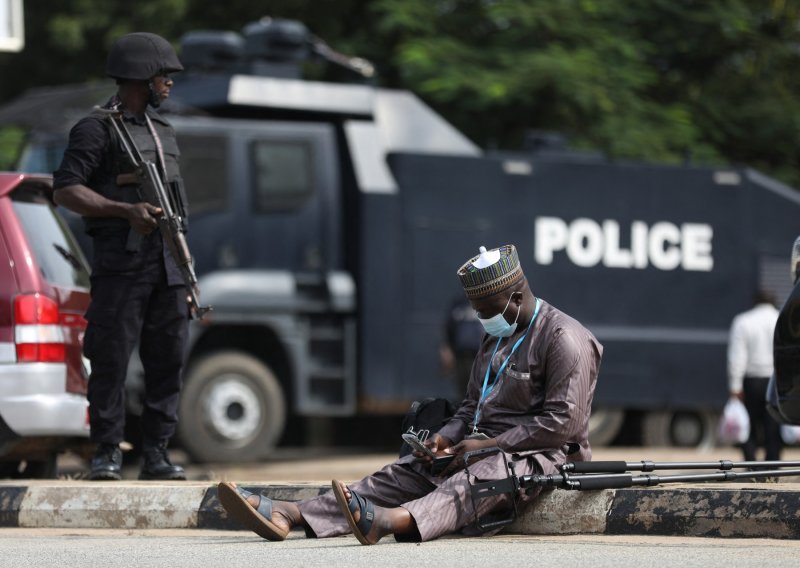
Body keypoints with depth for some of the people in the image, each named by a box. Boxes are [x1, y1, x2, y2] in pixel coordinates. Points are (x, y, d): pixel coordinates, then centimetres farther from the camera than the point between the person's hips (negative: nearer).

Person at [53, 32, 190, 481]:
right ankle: (108, 453, 0)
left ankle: (157, 454, 6)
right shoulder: (98, 129, -3)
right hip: (121, 263, -6)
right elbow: (66, 191, -11)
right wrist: (126, 211, -18)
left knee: (168, 360, 3)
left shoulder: (164, 131, 20)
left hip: (167, 263, 6)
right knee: (111, 359, -6)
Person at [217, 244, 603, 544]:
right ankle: (289, 515, -27)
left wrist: (489, 445, -18)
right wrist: (446, 436, 3)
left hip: (539, 455, -9)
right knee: (400, 475, -10)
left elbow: (563, 422, -18)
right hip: (486, 447, 9)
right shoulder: (496, 338, 21)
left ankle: (390, 522, -68)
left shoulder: (563, 339, -10)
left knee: (472, 481, -38)